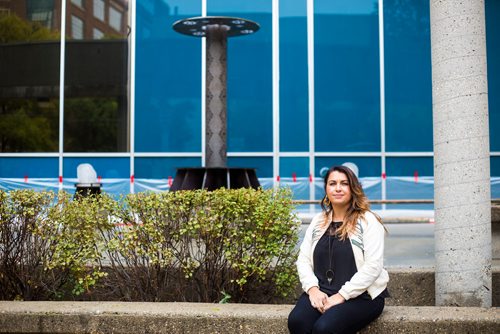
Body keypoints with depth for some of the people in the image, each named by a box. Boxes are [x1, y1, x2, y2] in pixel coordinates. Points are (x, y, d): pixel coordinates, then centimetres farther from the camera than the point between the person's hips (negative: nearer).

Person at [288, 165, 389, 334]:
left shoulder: (368, 221, -2)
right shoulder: (318, 221, 15)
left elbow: (373, 266, -11)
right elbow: (303, 259, 11)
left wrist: (342, 295, -16)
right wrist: (313, 289, -8)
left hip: (361, 295, -4)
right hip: (321, 293, 4)